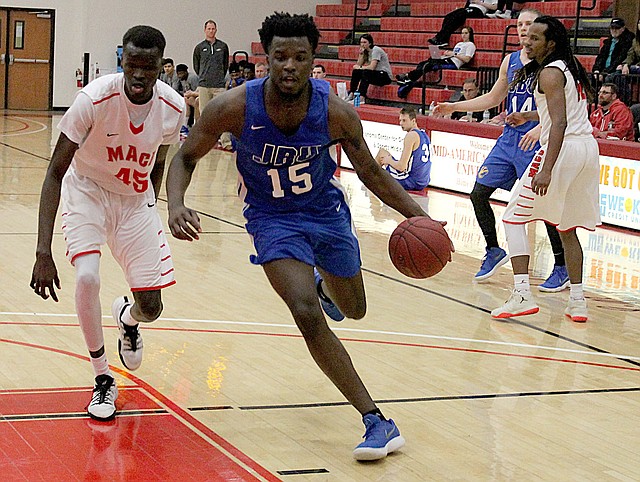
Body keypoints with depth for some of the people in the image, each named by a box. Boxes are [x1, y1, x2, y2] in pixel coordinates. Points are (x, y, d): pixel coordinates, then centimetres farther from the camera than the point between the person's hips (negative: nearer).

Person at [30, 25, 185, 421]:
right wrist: (44, 252, -33)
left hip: (135, 199, 3)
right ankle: (103, 379, -5)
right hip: (87, 191, -3)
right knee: (87, 277, -28)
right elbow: (55, 172, -27)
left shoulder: (173, 107, -17)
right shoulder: (94, 99, -29)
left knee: (151, 307, -1)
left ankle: (127, 317, 41)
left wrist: (149, 210, 14)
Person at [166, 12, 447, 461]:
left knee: (354, 310, 20)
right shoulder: (235, 107, -26)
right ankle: (377, 420, -15)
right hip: (274, 219, -2)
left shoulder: (337, 112, -23)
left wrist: (417, 213, -21)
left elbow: (371, 172, -8)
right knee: (308, 316, -22)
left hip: (327, 211, 2)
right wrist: (176, 205, -32)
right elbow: (186, 158, -12)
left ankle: (322, 283, 60)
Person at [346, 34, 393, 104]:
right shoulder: (366, 51, 11)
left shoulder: (376, 50, -15)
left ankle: (361, 98, -40)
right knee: (356, 71, -8)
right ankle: (351, 95, -11)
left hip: (385, 76, -8)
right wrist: (361, 53, -6)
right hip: (376, 74, 8)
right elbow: (358, 65, 5)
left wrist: (359, 67, -9)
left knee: (366, 72, -33)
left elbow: (372, 67, -23)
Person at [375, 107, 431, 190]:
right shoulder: (424, 134, 11)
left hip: (411, 182, -9)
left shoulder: (411, 135, -17)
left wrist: (389, 160, -1)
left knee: (381, 153, 10)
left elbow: (402, 167, -22)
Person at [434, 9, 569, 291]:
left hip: (536, 142, -7)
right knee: (479, 193, 3)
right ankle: (494, 252, 21)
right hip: (509, 138, 7)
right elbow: (493, 98, 21)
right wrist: (454, 107, 15)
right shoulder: (510, 61, 11)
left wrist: (541, 128, -30)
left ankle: (562, 269, 6)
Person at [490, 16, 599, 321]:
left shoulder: (550, 72, -10)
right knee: (567, 228, 18)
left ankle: (522, 295, -13)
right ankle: (577, 301, 16)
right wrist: (527, 117, 45)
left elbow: (560, 122, -21)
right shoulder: (571, 68, 18)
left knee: (514, 216, -1)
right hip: (589, 148, 9)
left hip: (563, 147, -9)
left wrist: (547, 170, -28)